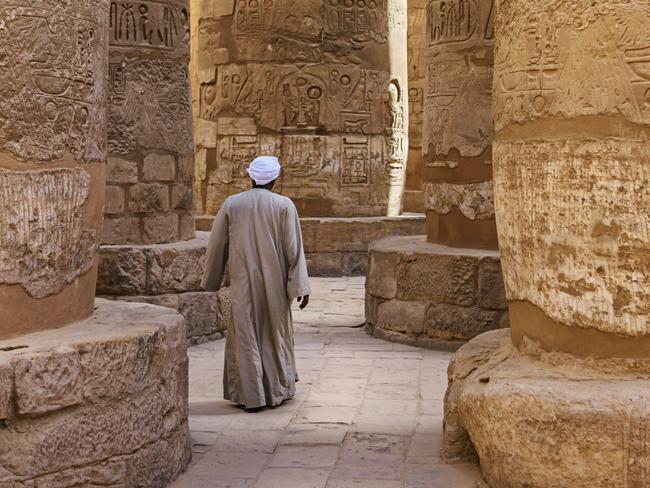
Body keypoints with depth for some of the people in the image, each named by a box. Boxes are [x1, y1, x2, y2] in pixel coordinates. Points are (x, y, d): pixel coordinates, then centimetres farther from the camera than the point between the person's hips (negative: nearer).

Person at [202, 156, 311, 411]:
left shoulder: (231, 204, -3)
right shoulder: (284, 205, -7)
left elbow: (217, 245, 4)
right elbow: (294, 248, -10)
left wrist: (211, 279, 17)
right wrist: (300, 286, -7)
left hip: (243, 284, 0)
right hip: (274, 283, 0)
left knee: (245, 337, 8)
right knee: (275, 333, 15)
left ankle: (251, 396, 7)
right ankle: (277, 391, 22)